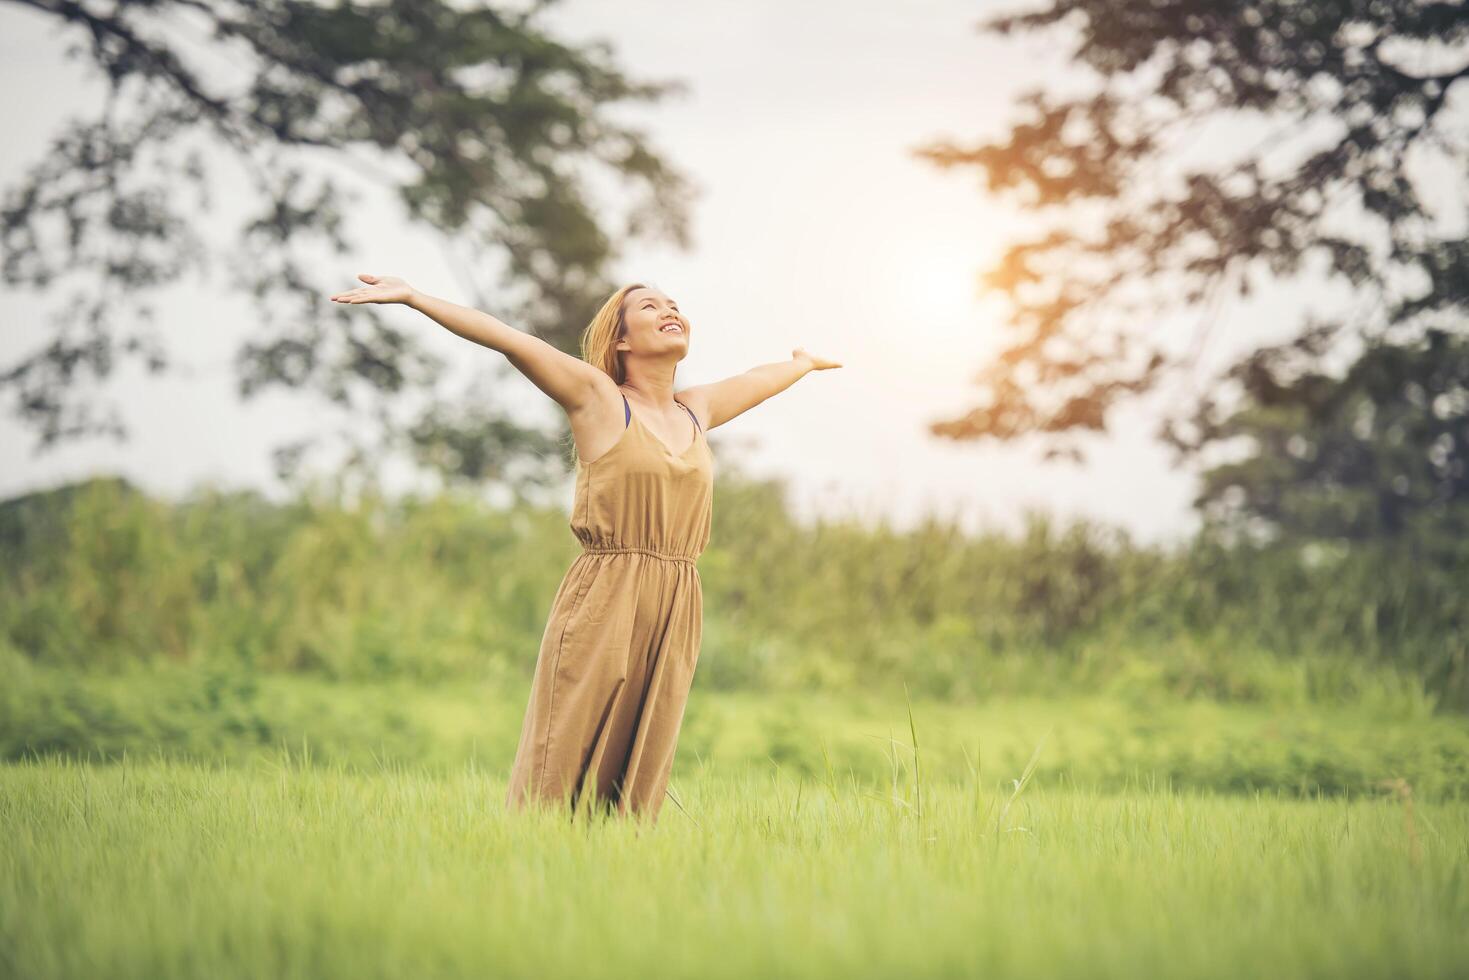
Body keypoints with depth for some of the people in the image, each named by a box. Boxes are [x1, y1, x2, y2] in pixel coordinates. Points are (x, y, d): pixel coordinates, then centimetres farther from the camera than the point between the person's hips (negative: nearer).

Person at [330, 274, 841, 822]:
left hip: (675, 614, 5)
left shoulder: (696, 410, 17)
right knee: (563, 776, -6)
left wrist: (804, 363, 57)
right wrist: (411, 297, -14)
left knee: (639, 784, 2)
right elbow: (509, 340, -8)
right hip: (601, 610, -5)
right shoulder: (598, 398, 1)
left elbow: (763, 380, 38)